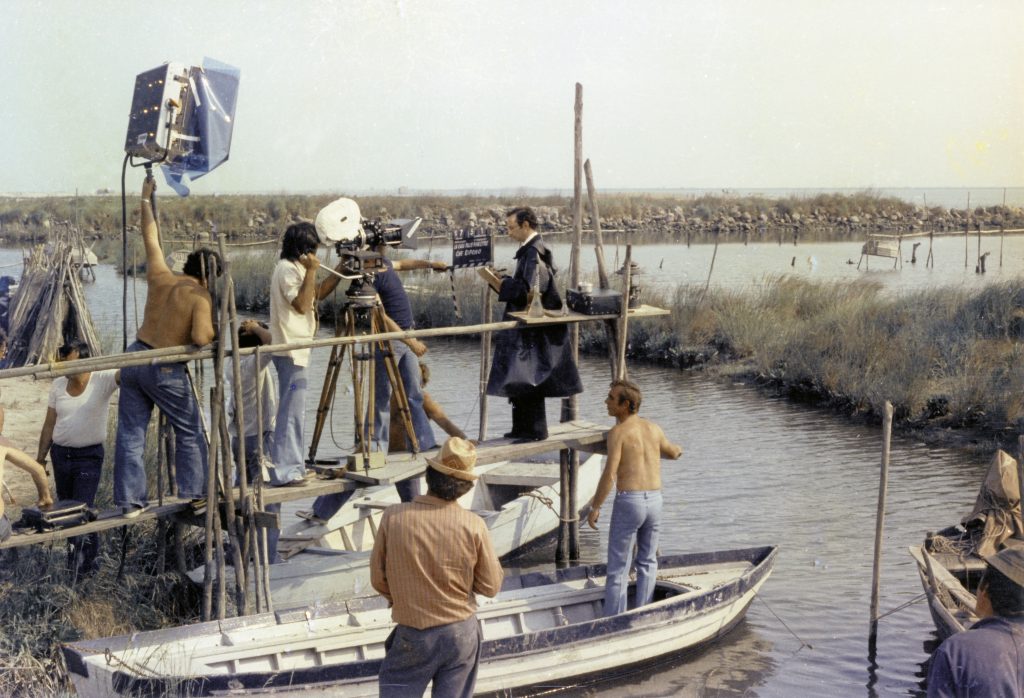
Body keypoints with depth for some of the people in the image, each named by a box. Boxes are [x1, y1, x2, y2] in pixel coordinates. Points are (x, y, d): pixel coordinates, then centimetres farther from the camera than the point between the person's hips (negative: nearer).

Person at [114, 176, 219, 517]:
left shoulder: (160, 277, 3)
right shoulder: (201, 298, -12)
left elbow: (151, 238, 16)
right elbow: (200, 338, -26)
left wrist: (146, 200, 27)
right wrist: (217, 333, -4)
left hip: (135, 357, 6)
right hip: (166, 370, -5)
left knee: (130, 434, 9)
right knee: (190, 433, 12)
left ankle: (130, 501, 12)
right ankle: (194, 494, 14)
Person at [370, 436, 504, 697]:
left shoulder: (393, 517, -16)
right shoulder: (473, 525, -15)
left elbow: (378, 579, -5)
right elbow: (491, 586, -5)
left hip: (414, 635, -1)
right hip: (462, 632, 1)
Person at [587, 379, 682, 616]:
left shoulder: (618, 432, -9)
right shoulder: (654, 429, 8)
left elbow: (609, 475, -16)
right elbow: (675, 453, 28)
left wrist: (594, 508, -7)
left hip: (628, 501, -5)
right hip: (655, 500, 5)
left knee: (618, 567, 3)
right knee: (647, 562, 20)